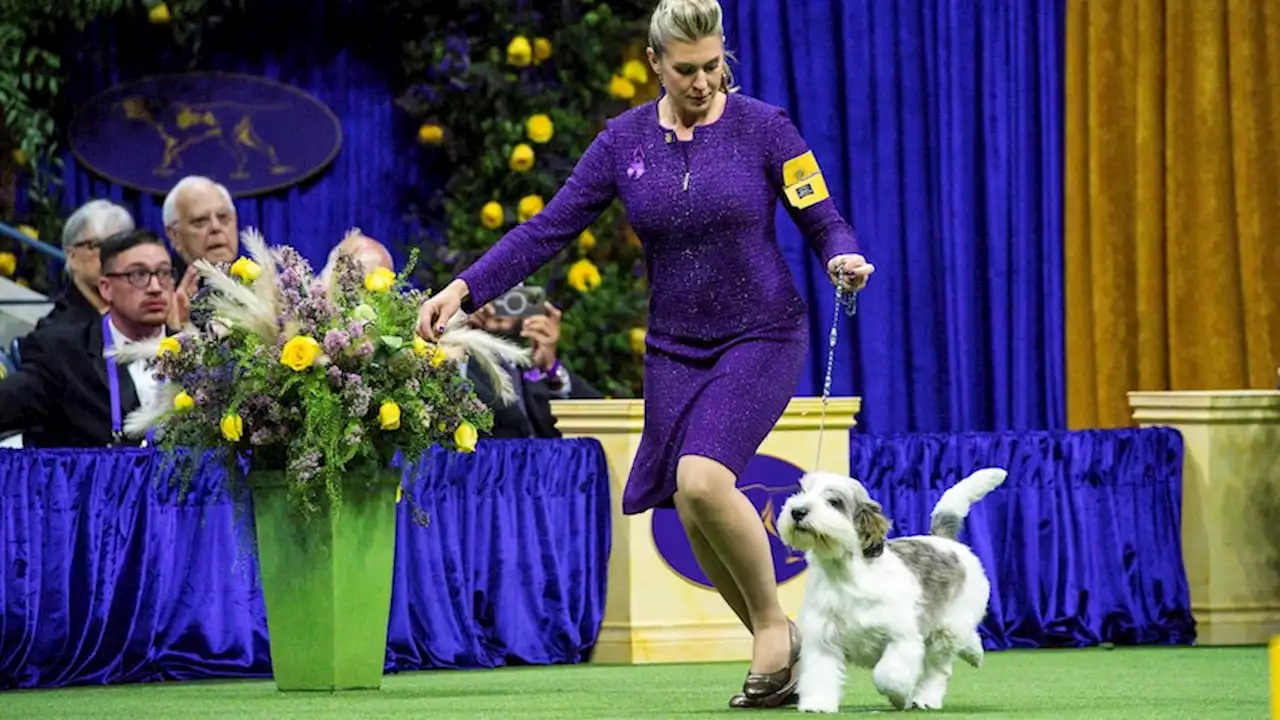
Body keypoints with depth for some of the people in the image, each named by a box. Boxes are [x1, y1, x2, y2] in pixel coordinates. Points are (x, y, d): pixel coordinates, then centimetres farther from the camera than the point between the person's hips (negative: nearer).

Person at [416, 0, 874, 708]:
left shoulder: (763, 127, -8)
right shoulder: (623, 140, 0)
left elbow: (823, 220, -4)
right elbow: (549, 227, -1)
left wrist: (844, 259, -27)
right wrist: (465, 288, -9)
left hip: (761, 336, -4)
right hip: (675, 349, 5)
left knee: (702, 480, -25)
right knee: (694, 516, 1)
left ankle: (773, 622, -5)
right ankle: (782, 648, 18)